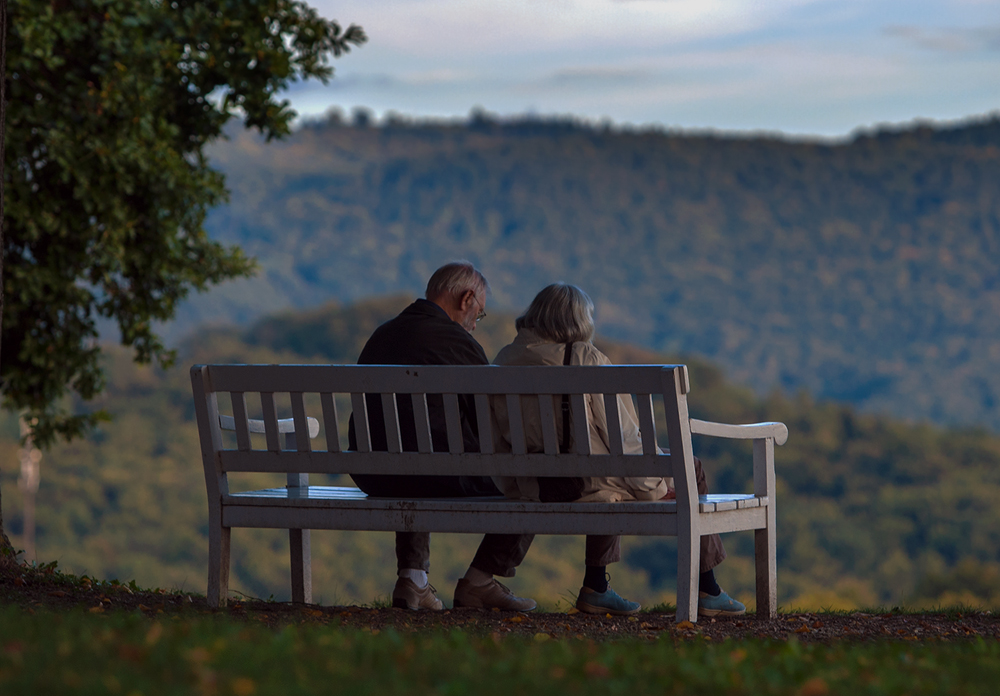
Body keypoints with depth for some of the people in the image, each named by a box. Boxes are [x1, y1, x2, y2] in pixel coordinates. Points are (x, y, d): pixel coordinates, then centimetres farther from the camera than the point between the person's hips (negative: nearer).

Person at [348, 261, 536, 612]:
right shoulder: (460, 343, -7)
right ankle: (479, 582, 9)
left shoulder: (380, 336, 15)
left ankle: (411, 578, 28)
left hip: (371, 476, 8)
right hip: (433, 476, -8)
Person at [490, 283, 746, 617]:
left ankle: (595, 587, 35)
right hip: (590, 483, -6)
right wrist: (655, 487, 4)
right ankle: (706, 589, 22)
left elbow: (497, 440, 8)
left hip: (537, 488, 6)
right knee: (691, 470, 18)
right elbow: (621, 437, -10)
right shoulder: (586, 359, -15)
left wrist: (516, 489, 22)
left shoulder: (504, 361, 1)